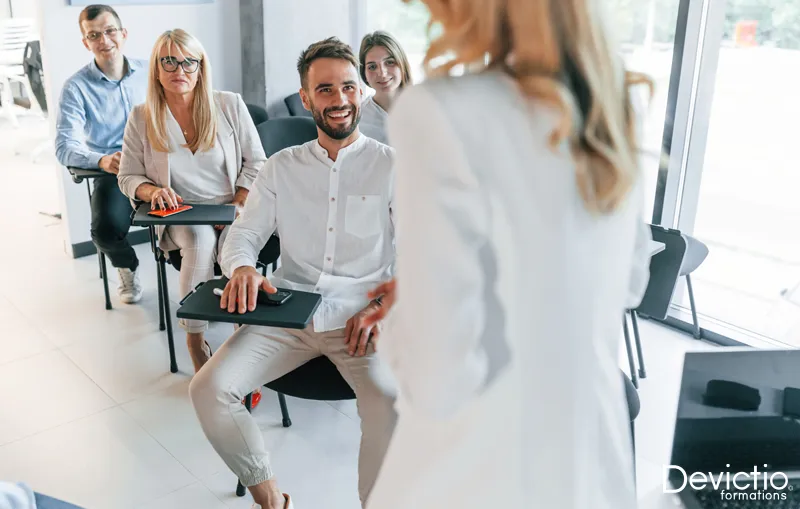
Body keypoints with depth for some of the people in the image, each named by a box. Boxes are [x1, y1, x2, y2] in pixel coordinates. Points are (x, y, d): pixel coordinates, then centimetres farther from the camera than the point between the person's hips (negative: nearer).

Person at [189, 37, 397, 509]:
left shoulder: (392, 165, 3)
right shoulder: (282, 167, 12)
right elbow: (243, 234, 12)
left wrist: (383, 306, -17)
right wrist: (242, 267, -13)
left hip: (360, 320, -3)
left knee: (389, 405, -31)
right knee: (209, 390, -17)